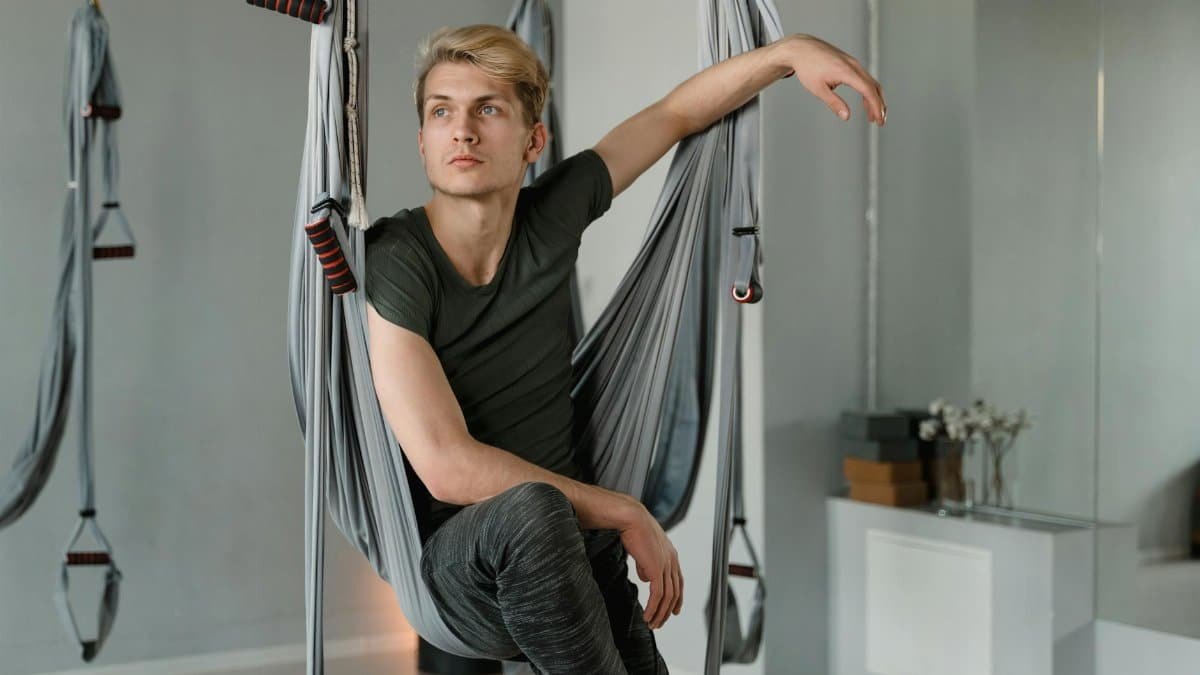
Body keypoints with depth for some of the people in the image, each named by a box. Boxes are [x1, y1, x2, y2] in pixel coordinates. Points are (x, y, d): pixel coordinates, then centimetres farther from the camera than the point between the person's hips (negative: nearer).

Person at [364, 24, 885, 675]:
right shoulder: (389, 261, -16)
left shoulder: (550, 215, -1)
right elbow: (448, 468, -22)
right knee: (530, 510, -36)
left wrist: (788, 51, 0)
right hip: (459, 563, -5)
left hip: (573, 534, 6)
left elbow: (674, 114, 12)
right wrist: (626, 514, -17)